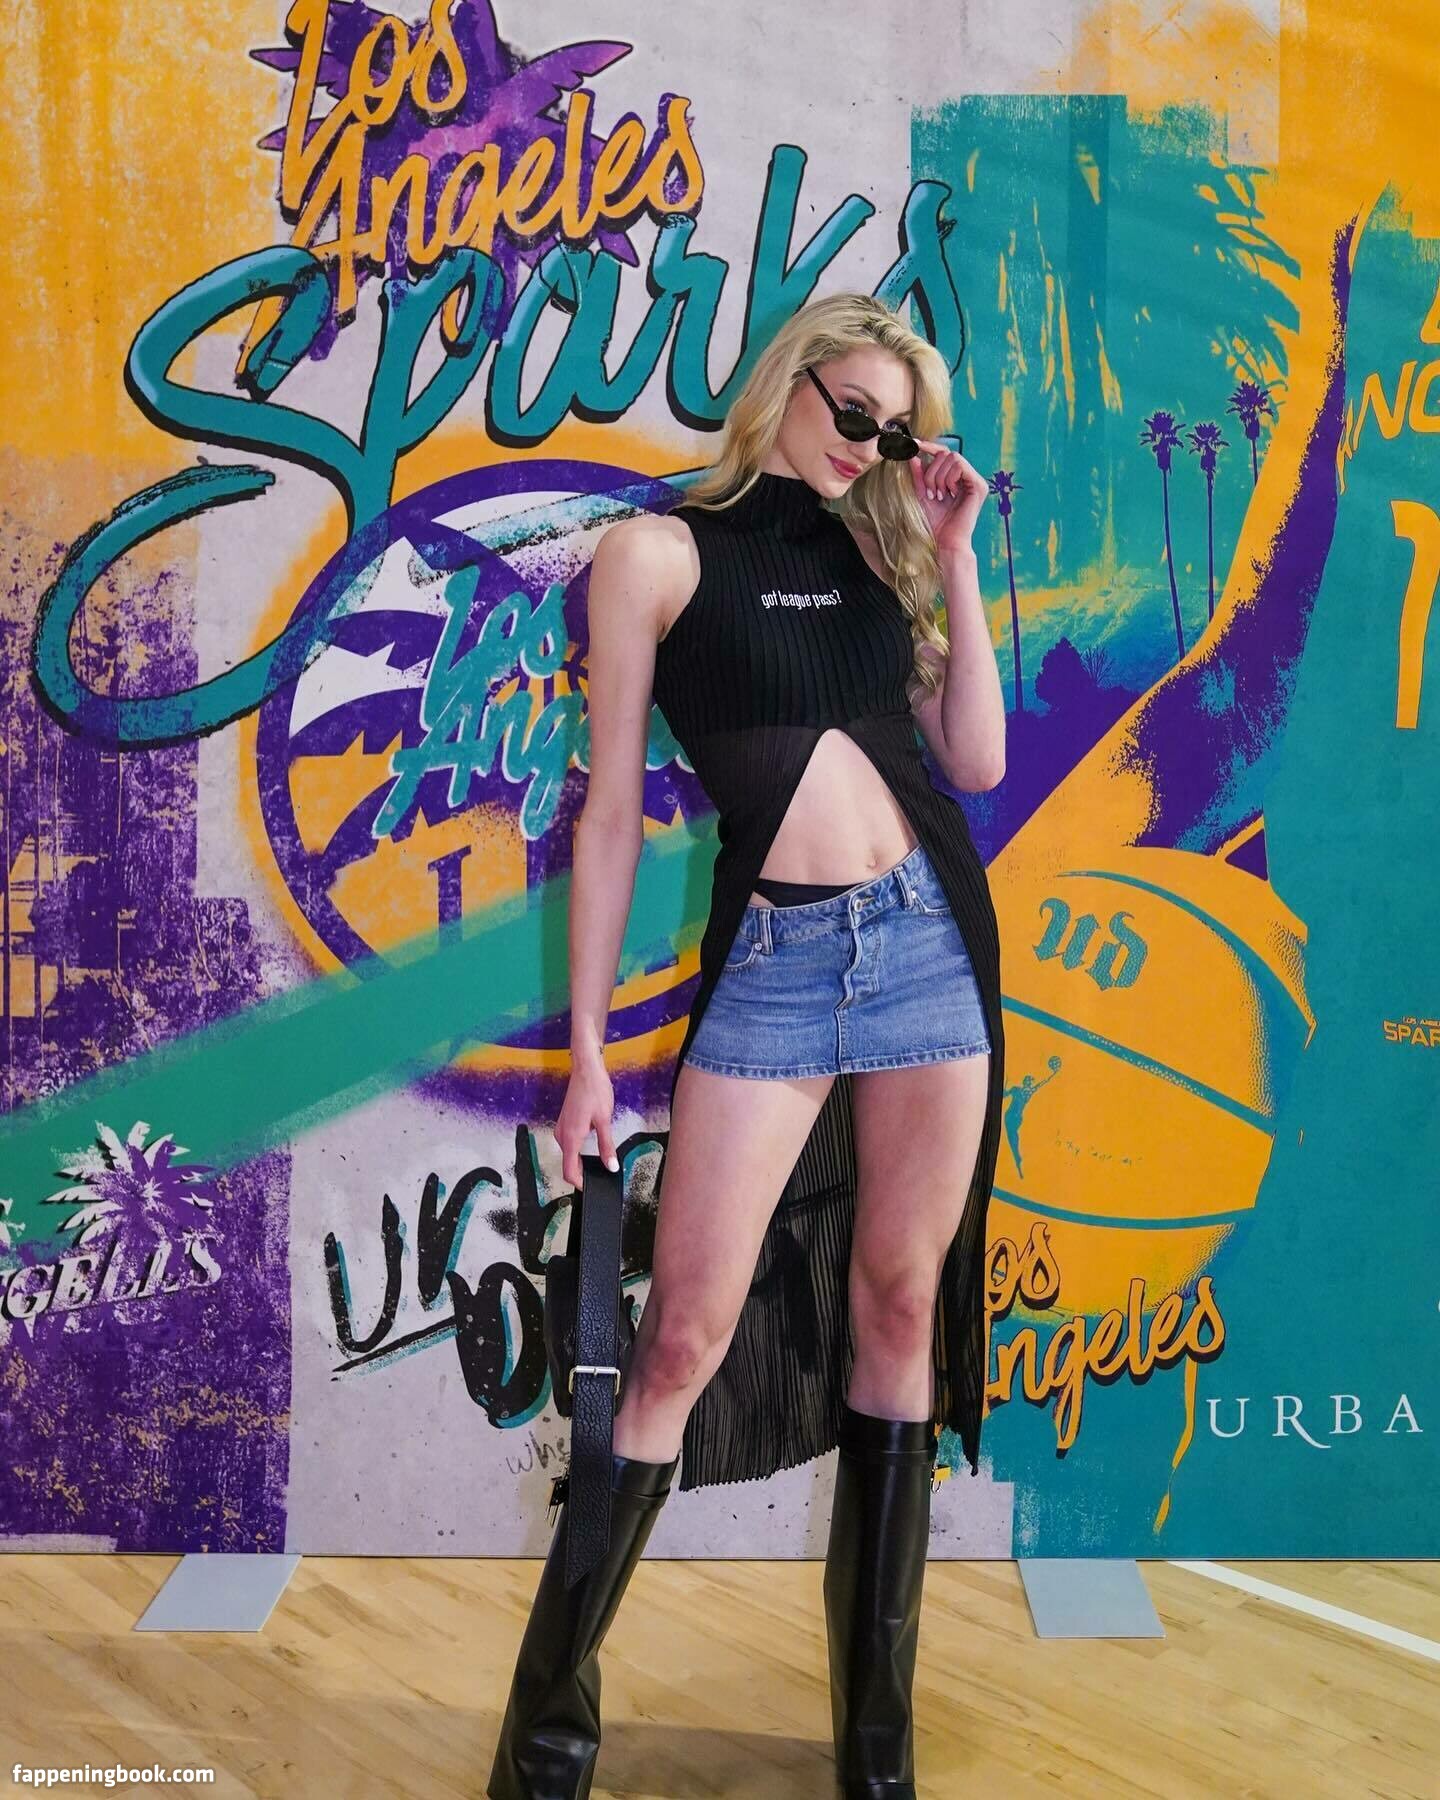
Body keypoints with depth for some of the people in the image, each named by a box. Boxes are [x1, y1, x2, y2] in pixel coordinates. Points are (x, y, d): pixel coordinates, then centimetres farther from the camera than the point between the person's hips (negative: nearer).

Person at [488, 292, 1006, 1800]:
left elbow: (978, 761, 9)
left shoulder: (871, 549, 16)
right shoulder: (660, 553, 3)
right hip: (773, 960, -4)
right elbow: (611, 809, -1)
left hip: (930, 934, 5)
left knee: (901, 1306, 8)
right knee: (685, 1339, -6)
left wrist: (952, 557, 7)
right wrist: (587, 1050, -3)